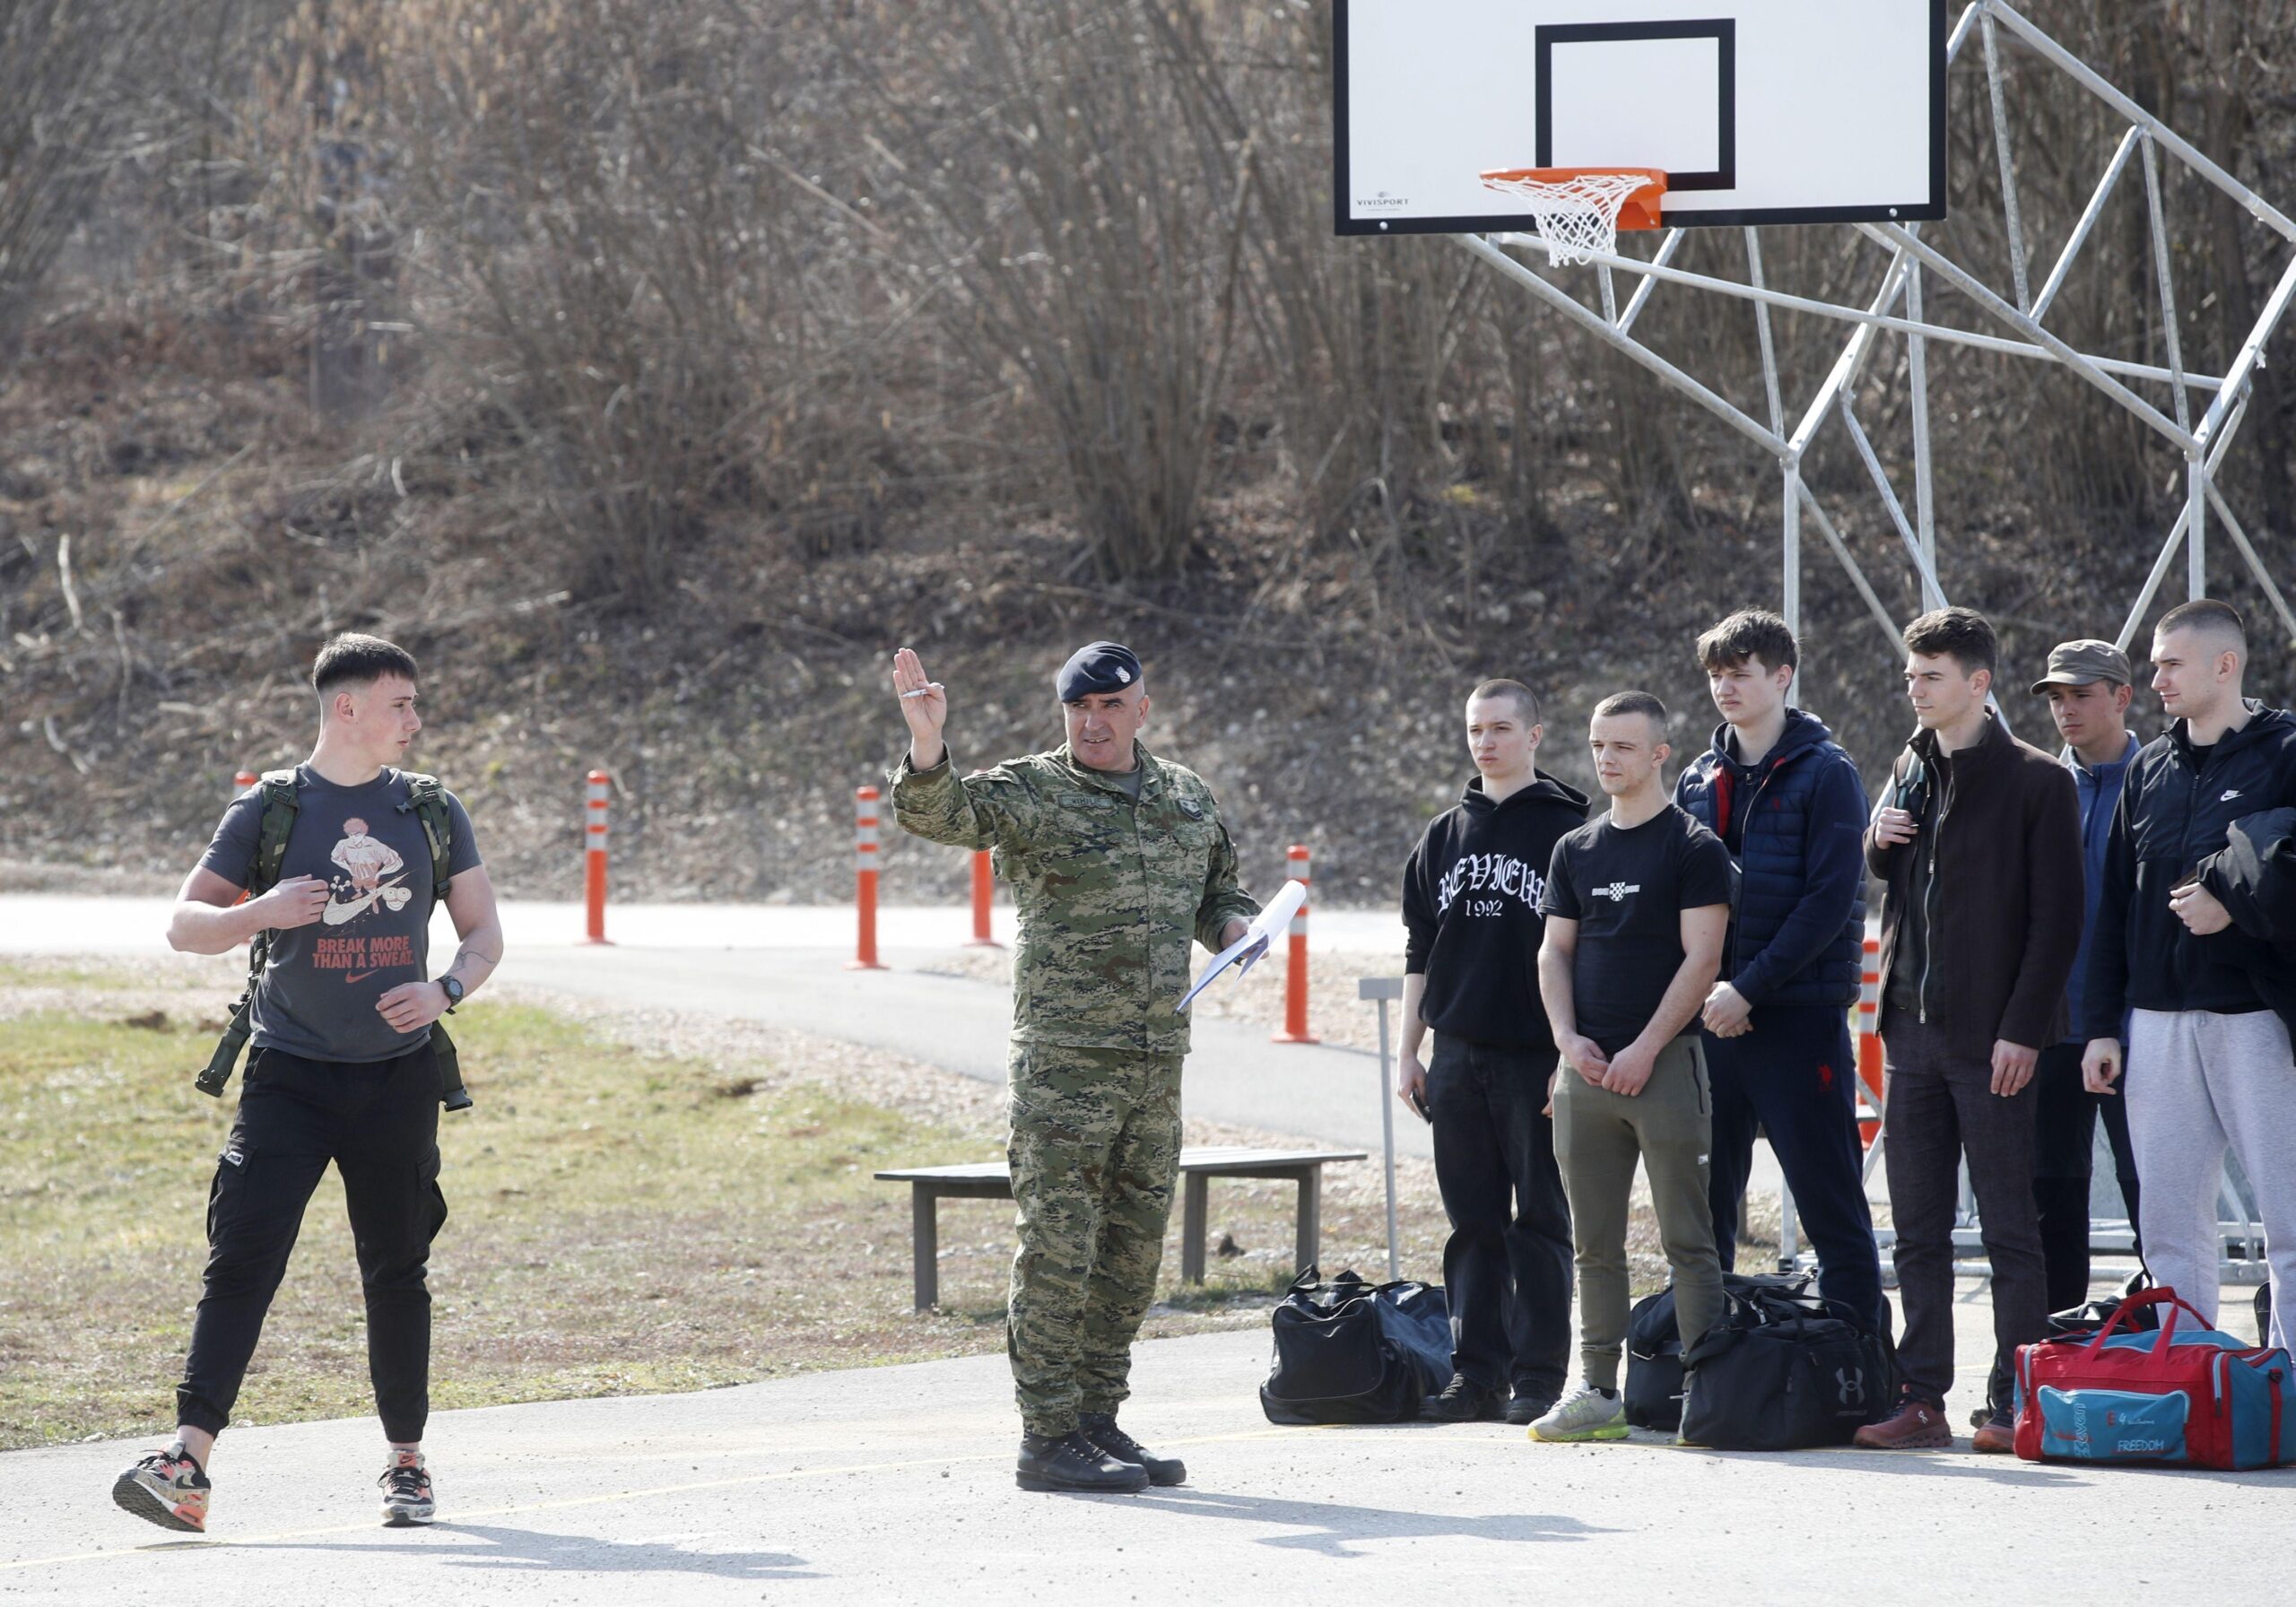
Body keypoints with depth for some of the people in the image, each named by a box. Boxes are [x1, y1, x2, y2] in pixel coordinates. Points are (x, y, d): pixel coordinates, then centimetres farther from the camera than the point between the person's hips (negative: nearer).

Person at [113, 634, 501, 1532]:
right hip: (290, 1075, -2)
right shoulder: (268, 810, 0)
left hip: (397, 1075, 2)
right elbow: (183, 926, 1)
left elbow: (484, 933, 12)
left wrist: (446, 991, -9)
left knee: (396, 1271, 8)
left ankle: (406, 1459, 21)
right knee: (242, 1258, -14)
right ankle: (189, 1458, -20)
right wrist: (261, 914, -18)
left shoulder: (434, 813, 7)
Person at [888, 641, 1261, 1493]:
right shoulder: (1031, 793, -4)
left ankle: (1097, 1421, 19)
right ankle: (1048, 1438, -6)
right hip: (1064, 1054, -6)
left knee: (1132, 1253, 10)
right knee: (1059, 1248, -8)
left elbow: (1220, 887, 29)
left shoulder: (1188, 798, 14)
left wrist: (1234, 922, 6)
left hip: (1157, 1056, 6)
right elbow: (939, 812, -20)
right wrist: (928, 748, -40)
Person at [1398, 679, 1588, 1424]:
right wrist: (1408, 1053, 12)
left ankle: (1539, 1375, 1)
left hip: (1537, 1056, -5)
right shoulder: (1444, 837, 14)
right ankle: (1477, 1371, 10)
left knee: (1540, 1220, -1)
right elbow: (1419, 953, 18)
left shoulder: (1567, 831, -1)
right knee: (1474, 1223, 6)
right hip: (1457, 1056, 5)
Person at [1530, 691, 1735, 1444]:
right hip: (1585, 1067, 6)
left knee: (1687, 1239, -5)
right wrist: (1568, 1038, -1)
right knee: (1595, 1241, 7)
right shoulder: (1576, 851, 15)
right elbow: (1554, 952, 15)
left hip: (1664, 1062, -6)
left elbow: (1701, 959, -9)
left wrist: (1644, 1049, -14)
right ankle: (1599, 1392, 12)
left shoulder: (1693, 847, -3)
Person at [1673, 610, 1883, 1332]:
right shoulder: (1699, 780, 13)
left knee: (1830, 1204, -3)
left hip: (1801, 1019, -6)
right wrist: (1702, 992, -3)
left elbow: (1830, 900, -12)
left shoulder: (1826, 774, -5)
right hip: (1710, 1020, 6)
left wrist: (1748, 988, -17)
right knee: (1703, 1208, 8)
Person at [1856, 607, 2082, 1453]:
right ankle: (1921, 1401, 9)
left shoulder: (2036, 781, -6)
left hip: (1990, 1034, -6)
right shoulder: (1909, 772, 14)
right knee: (1918, 1229, 6)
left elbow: (2057, 917, -9)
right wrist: (1879, 841, 3)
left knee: (2008, 1227, -3)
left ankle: (2015, 1405, -1)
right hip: (1912, 1027, 6)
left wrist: (2022, 1030, -15)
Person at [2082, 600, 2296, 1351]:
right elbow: (2115, 901, 16)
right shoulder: (2150, 769, 16)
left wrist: (2233, 902, -16)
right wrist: (2102, 1023, 11)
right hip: (2160, 1018, 6)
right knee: (2171, 1229, 6)